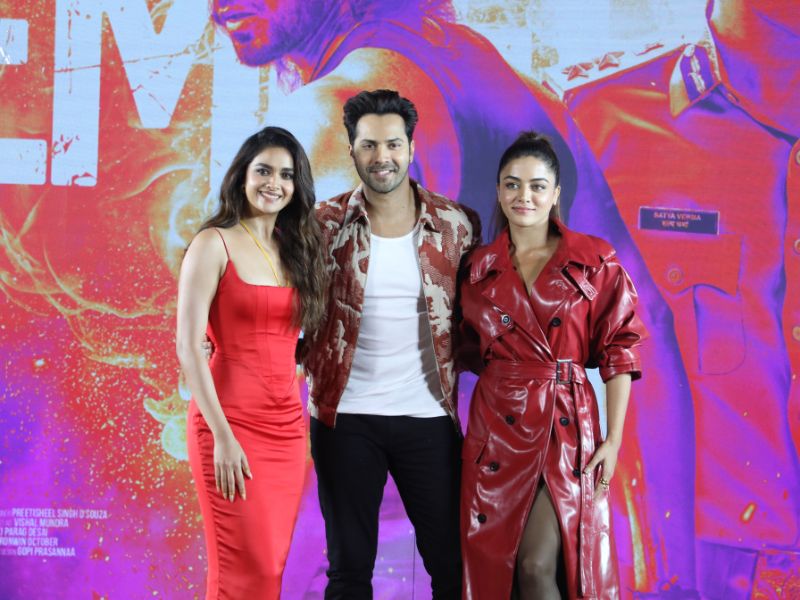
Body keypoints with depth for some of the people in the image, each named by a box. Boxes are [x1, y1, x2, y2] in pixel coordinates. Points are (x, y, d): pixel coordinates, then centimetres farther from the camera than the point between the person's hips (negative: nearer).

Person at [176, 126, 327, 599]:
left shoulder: (294, 249, 13)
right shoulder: (214, 243, -4)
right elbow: (189, 347, -11)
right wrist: (221, 436, -17)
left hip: (288, 424, 6)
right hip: (232, 421, -6)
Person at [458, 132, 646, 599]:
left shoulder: (595, 262, -2)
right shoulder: (480, 268, 6)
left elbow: (619, 351, -3)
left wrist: (614, 439, -7)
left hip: (568, 425, -3)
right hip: (498, 424, 3)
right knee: (495, 562, 7)